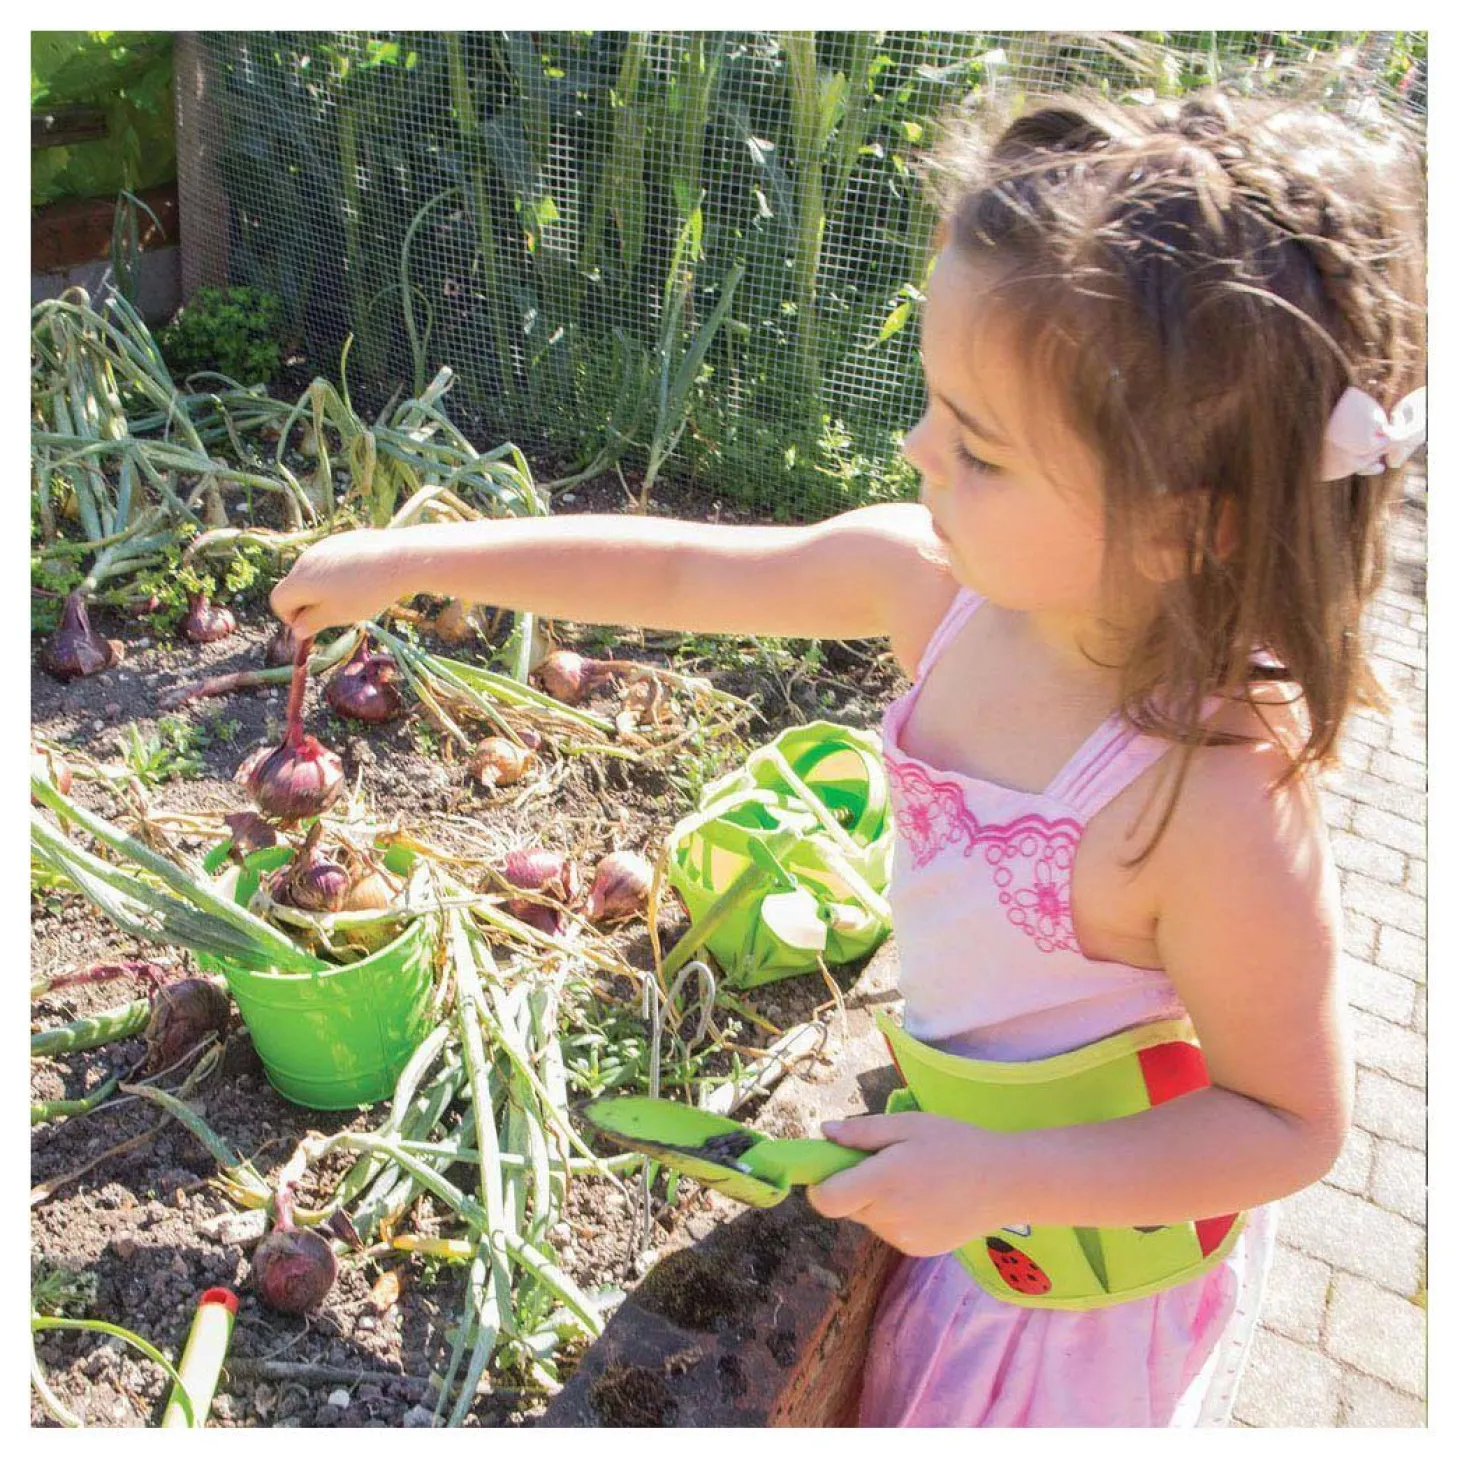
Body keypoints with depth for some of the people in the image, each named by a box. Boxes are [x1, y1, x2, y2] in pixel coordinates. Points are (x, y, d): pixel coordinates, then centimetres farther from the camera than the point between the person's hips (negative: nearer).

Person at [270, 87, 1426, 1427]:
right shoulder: (942, 578, -21)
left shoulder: (1219, 810, -39)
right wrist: (413, 559, -3)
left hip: (1091, 1243, -5)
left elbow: (1293, 1126, -24)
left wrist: (997, 1177, -29)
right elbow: (688, 572, -9)